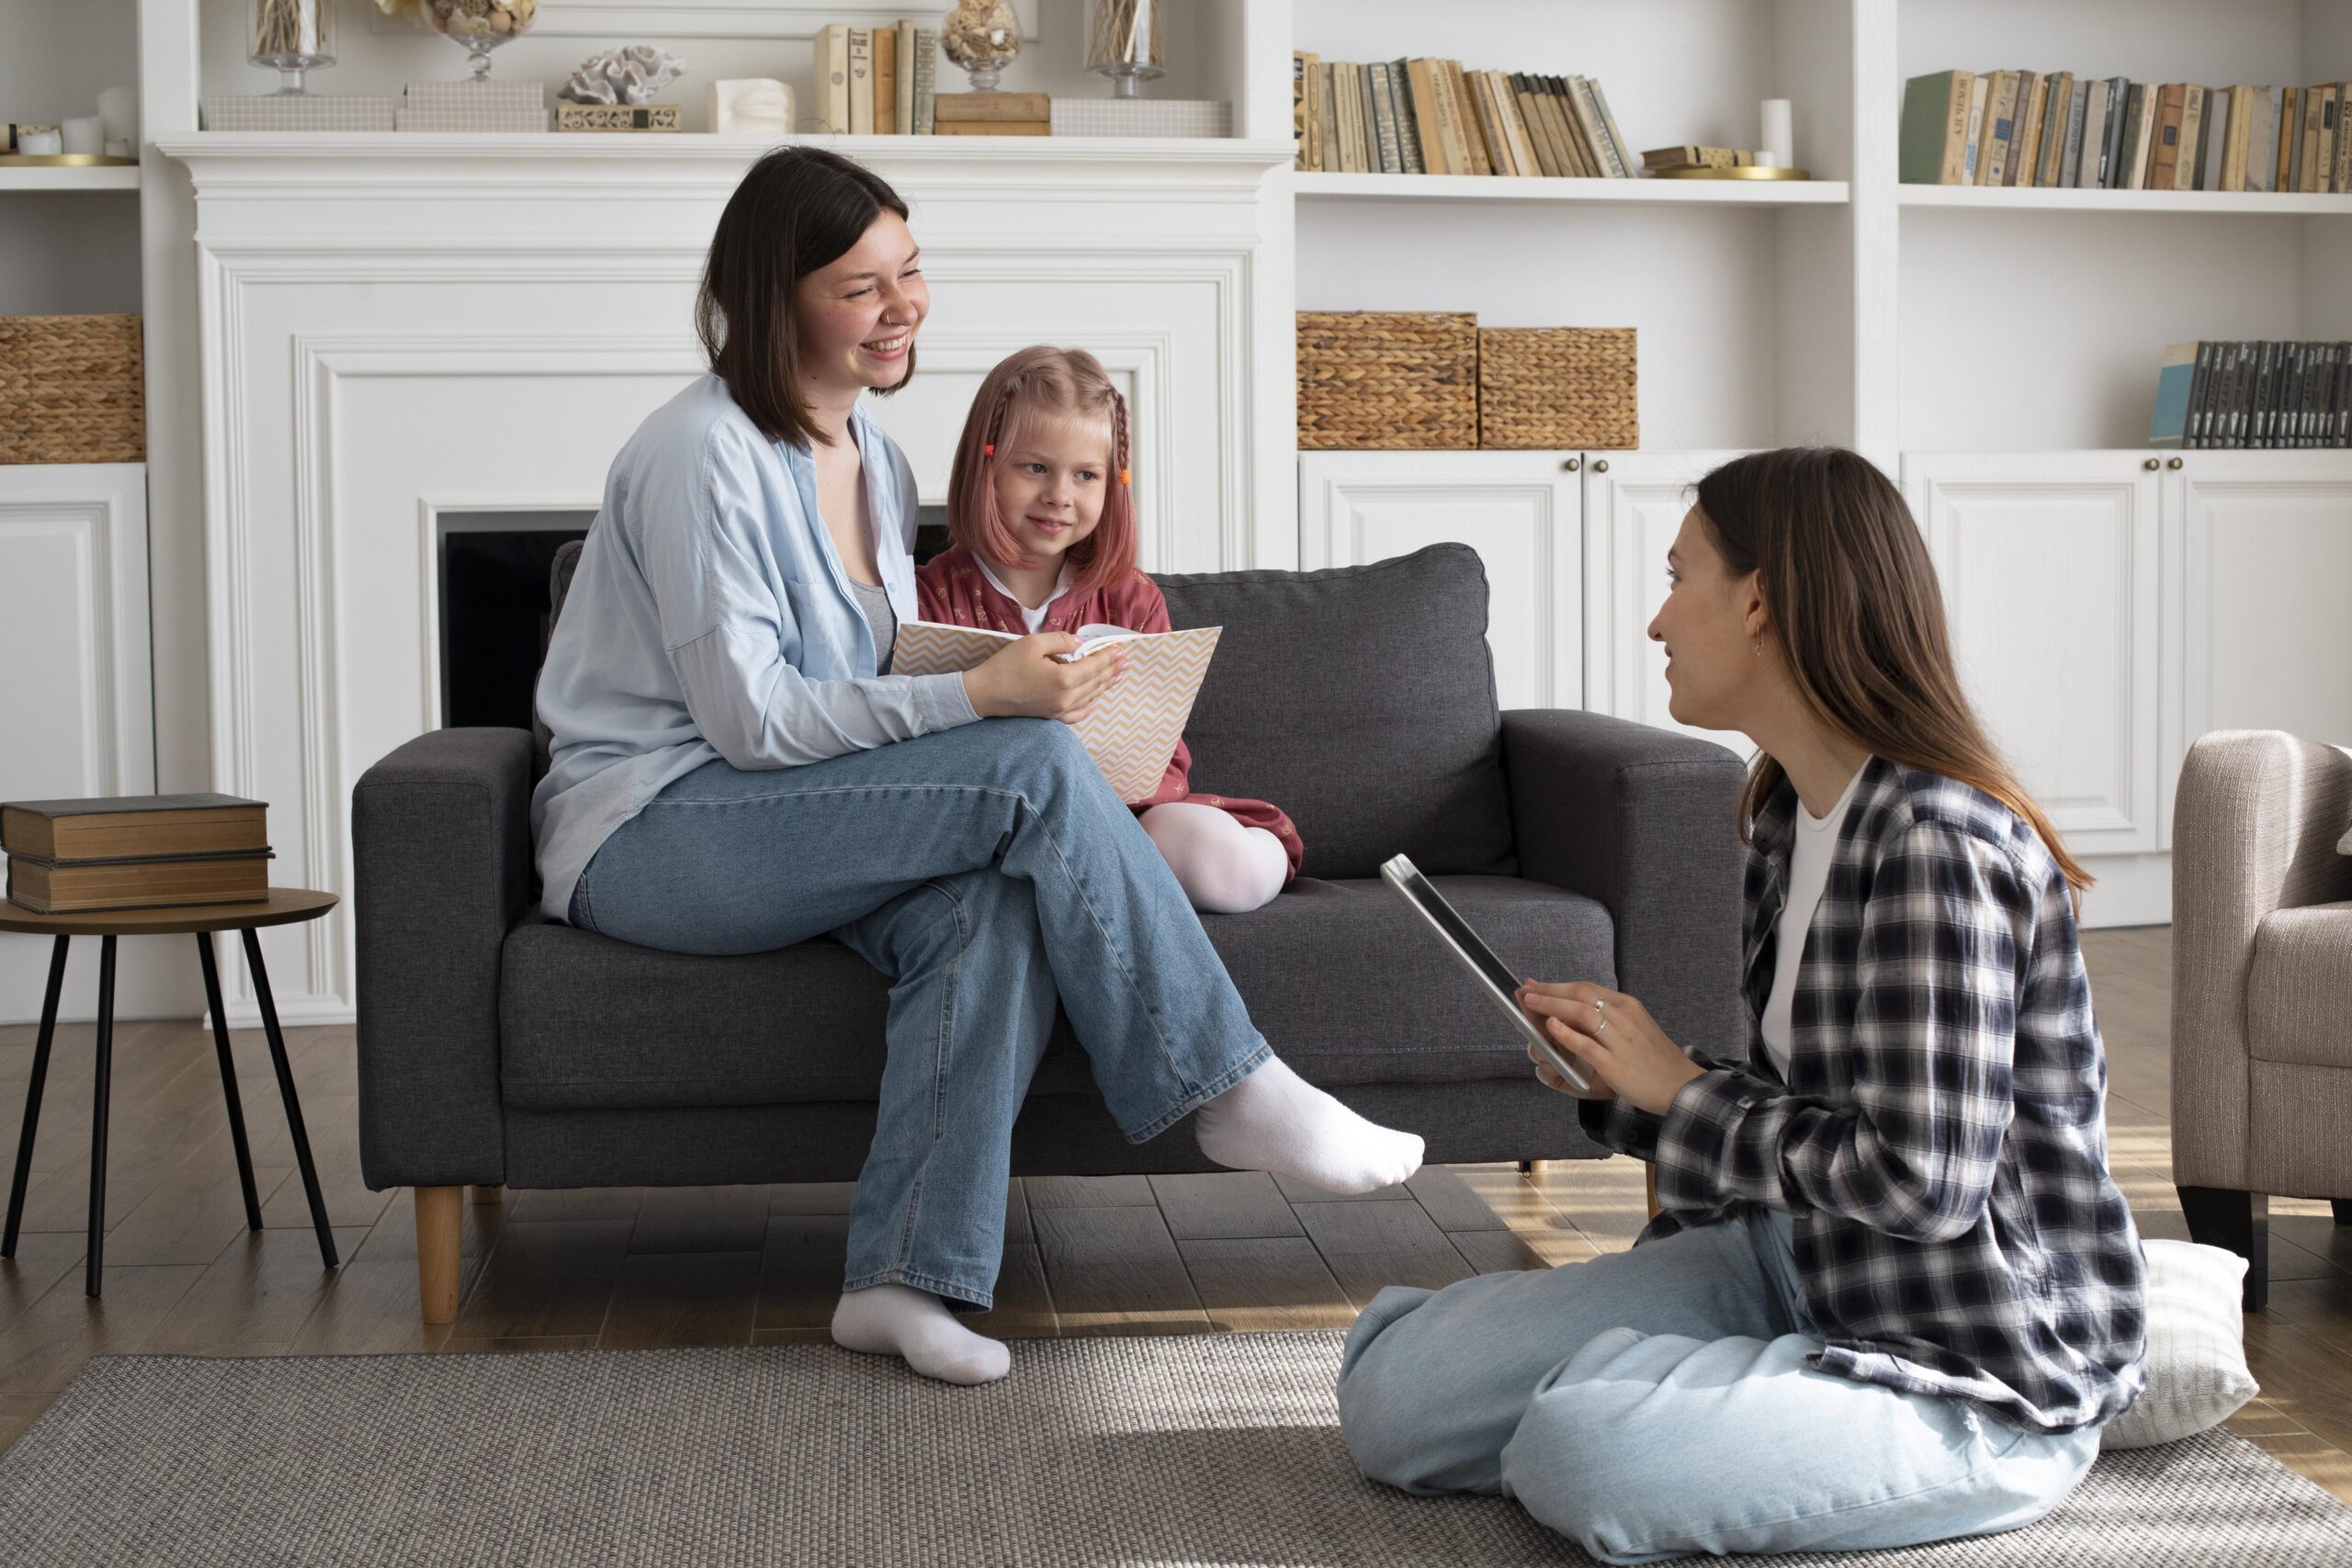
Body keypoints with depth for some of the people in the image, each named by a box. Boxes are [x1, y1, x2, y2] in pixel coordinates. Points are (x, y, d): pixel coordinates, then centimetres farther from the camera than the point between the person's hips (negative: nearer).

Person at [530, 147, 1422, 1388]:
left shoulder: (875, 460, 15)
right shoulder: (703, 455, -13)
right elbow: (749, 718, -19)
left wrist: (994, 689, -1)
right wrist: (979, 699, -25)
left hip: (795, 820, 8)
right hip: (647, 838, -8)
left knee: (994, 905, -27)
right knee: (1034, 767, -26)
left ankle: (902, 1278, -29)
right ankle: (1231, 1093, -19)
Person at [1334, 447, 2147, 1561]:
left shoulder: (1935, 843, -23)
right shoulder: (1789, 814, 7)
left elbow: (1922, 1182, -27)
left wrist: (1681, 1090, -15)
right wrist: (1616, 1075, -2)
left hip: (1981, 1382, -8)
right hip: (1801, 1268, 8)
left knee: (1584, 1450, -31)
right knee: (1396, 1395, -5)